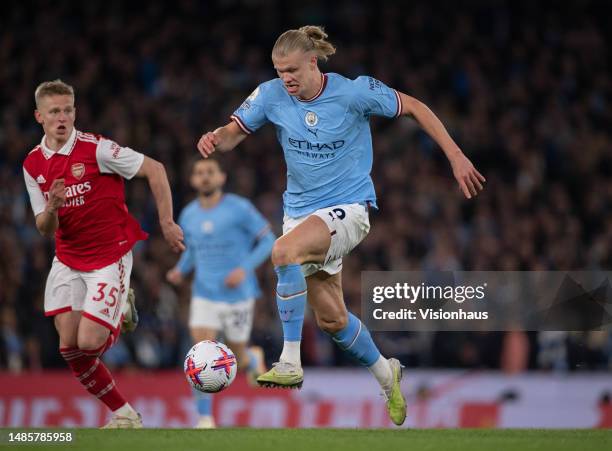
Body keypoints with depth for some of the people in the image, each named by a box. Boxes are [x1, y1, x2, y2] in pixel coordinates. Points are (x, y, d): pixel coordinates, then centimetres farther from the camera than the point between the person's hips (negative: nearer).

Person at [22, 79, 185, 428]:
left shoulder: (96, 149, -15)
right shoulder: (33, 165, 1)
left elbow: (155, 170, -11)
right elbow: (45, 229, 5)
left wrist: (167, 223, -11)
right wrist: (51, 208, -18)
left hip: (110, 258, -5)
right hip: (68, 261, 5)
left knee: (89, 343, -14)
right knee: (69, 346, -4)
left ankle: (121, 315, 22)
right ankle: (124, 414, 9)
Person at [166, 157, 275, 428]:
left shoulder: (240, 209, -11)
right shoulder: (188, 216, 4)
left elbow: (268, 241, -5)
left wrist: (245, 269, -19)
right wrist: (181, 270, 0)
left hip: (238, 294, -3)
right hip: (204, 295, 3)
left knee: (236, 357, 10)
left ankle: (252, 360, 48)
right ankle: (205, 419, -7)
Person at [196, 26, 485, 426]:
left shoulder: (354, 92, -15)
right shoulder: (272, 95, -6)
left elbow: (413, 107, -5)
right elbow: (235, 132, -1)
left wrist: (456, 157, -9)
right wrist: (215, 138, -27)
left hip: (349, 206, -6)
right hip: (301, 210, 6)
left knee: (284, 251, -34)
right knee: (331, 318, 10)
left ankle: (290, 363, -30)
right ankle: (386, 374, 38)